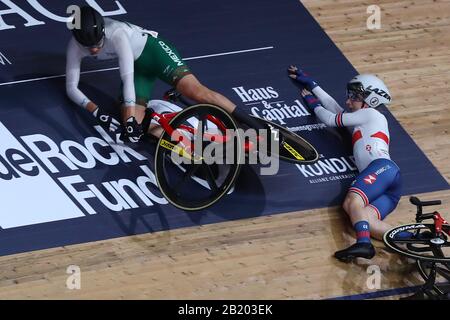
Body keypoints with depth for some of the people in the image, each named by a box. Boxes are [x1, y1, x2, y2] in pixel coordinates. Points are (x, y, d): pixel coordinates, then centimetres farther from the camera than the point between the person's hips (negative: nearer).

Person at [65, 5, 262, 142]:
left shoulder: (117, 34, -34)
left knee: (196, 92, -25)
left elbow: (127, 78, -38)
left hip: (151, 50, -5)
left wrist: (131, 117, -41)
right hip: (136, 67, 5)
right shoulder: (75, 46, -19)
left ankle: (257, 128, -21)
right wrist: (96, 111, -29)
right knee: (134, 129, -15)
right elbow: (71, 88, -15)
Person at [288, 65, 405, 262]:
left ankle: (363, 244, -57)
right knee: (362, 220, -22)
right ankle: (412, 239, -41)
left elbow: (330, 119, 16)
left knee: (353, 200, -32)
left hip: (383, 167, -7)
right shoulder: (358, 123, 39)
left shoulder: (371, 114, 16)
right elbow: (333, 106, 45)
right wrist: (309, 83, 51)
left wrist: (314, 104, 34)